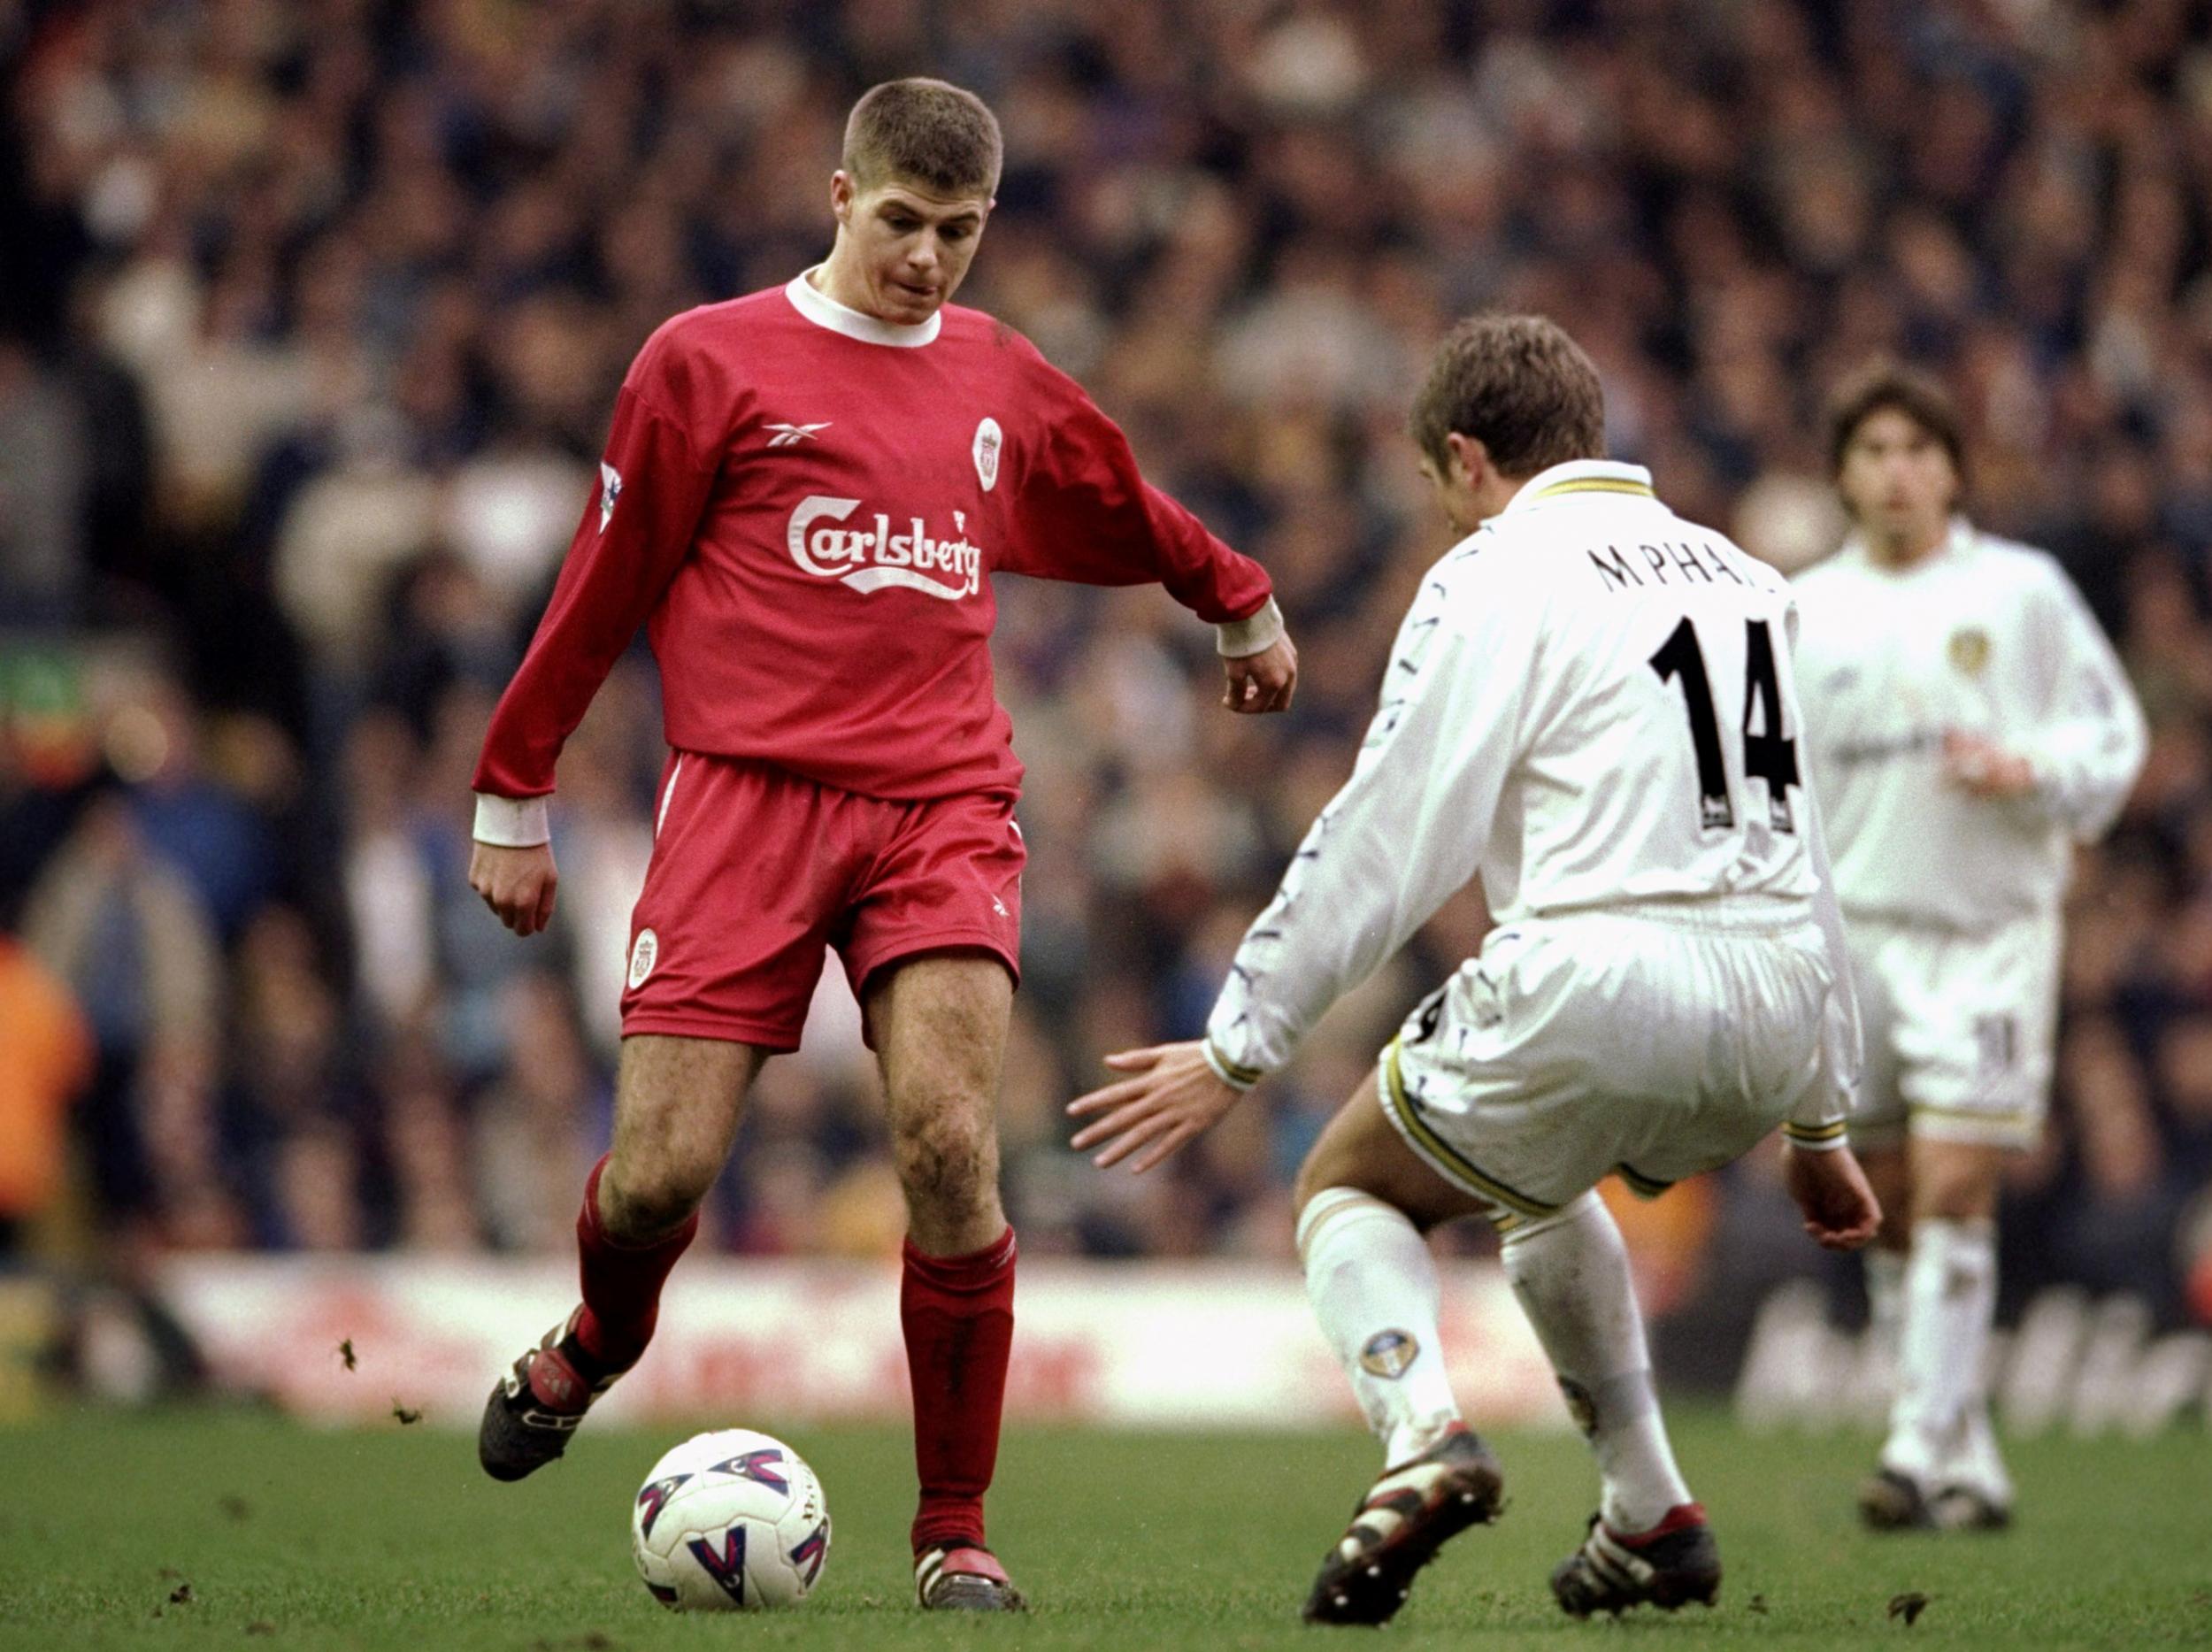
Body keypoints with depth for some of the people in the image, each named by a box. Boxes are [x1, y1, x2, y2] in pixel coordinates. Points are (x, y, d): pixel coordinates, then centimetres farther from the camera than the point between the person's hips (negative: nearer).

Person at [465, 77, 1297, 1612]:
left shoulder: (1005, 384, 16)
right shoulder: (712, 361, 4)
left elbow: (1132, 518, 36)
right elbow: (602, 590, 8)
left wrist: (1246, 608, 49)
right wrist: (514, 802, 10)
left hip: (944, 804, 2)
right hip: (749, 789, -2)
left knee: (948, 1144, -18)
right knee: (660, 1171, -8)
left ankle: (957, 1531, -5)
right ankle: (599, 1343, 30)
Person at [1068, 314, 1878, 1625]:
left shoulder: (1501, 573, 2)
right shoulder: (1741, 574, 22)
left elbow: (1384, 842, -3)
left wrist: (1239, 1049, 3)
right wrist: (1819, 1123, 31)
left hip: (1597, 981, -7)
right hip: (1776, 1017, 7)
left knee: (1350, 1186, 15)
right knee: (1542, 1178, 34)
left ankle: (1424, 1438, -13)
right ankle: (1651, 1519, 24)